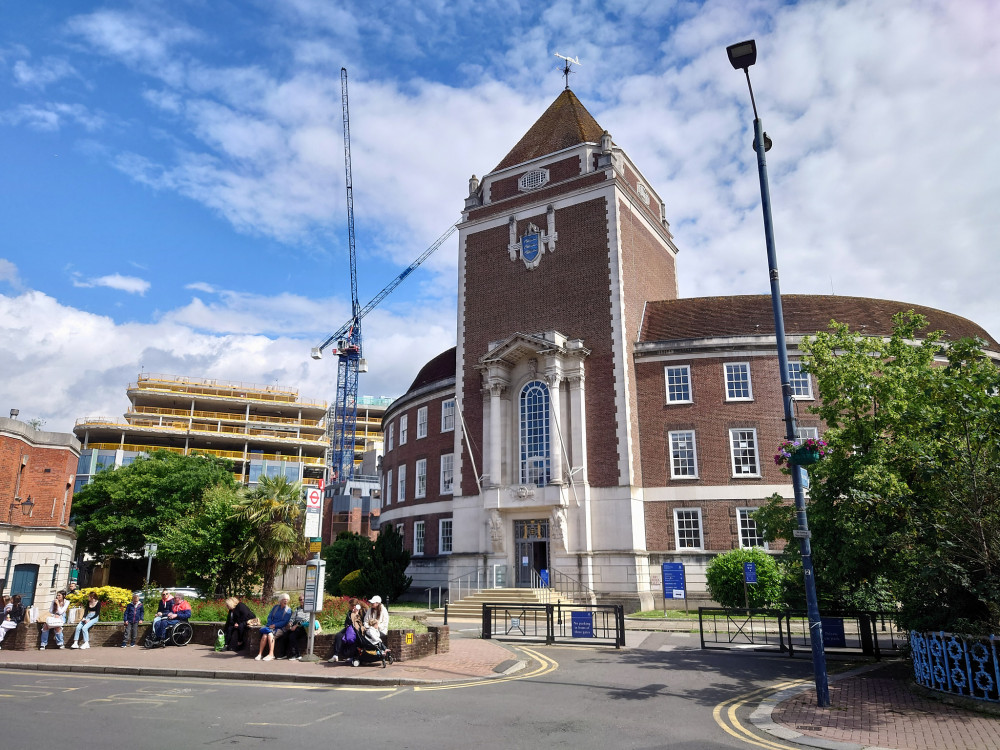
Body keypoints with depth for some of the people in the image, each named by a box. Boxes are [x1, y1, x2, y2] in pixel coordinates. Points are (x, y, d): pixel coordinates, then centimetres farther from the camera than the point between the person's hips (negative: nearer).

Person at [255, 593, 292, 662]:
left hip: (281, 628, -4)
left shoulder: (288, 610, 3)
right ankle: (260, 654, -25)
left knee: (270, 634, -32)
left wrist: (274, 625, -12)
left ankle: (271, 654, -32)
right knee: (264, 635, -27)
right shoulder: (275, 607, 16)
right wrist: (270, 625, -5)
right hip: (271, 626, 4)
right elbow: (269, 617, 13)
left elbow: (285, 622, -5)